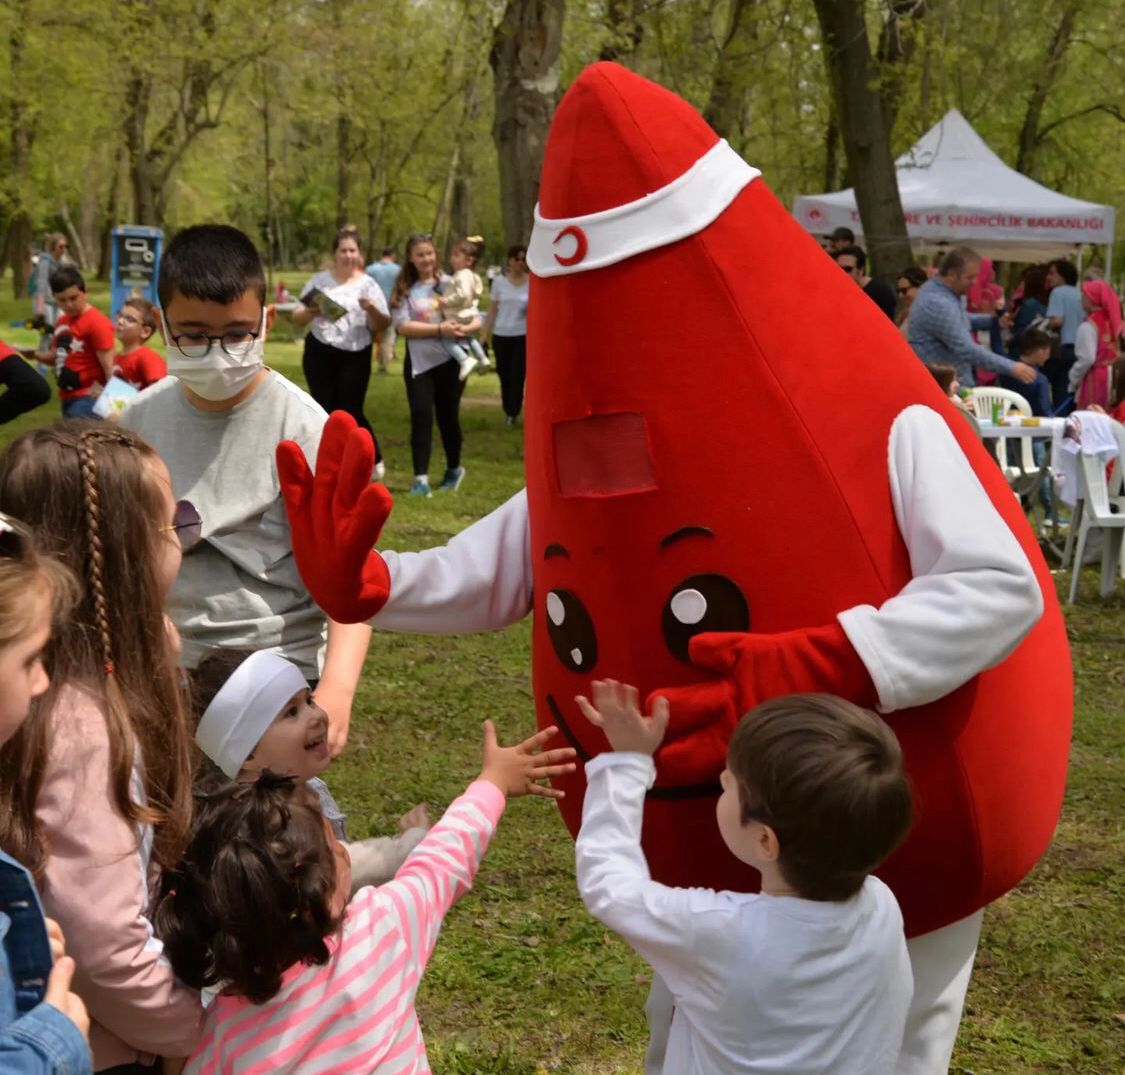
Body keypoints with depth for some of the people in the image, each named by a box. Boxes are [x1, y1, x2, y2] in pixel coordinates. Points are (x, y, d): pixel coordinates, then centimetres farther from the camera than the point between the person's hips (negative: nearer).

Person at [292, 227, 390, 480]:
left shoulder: (367, 284, 1)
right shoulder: (320, 280, 3)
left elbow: (382, 326, -1)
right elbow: (296, 318, 5)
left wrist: (372, 310, -21)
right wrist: (309, 312, -17)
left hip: (355, 356, -2)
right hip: (320, 354, 2)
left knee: (350, 412, -2)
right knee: (325, 412, 3)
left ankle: (374, 459, 20)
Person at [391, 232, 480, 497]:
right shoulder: (404, 289, 0)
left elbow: (477, 318, 2)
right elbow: (403, 327, -11)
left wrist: (467, 328, -22)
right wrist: (440, 329, -20)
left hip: (450, 360, 1)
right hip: (419, 363, 0)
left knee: (447, 416, 11)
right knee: (421, 416, -11)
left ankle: (454, 469, 33)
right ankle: (421, 478, -11)